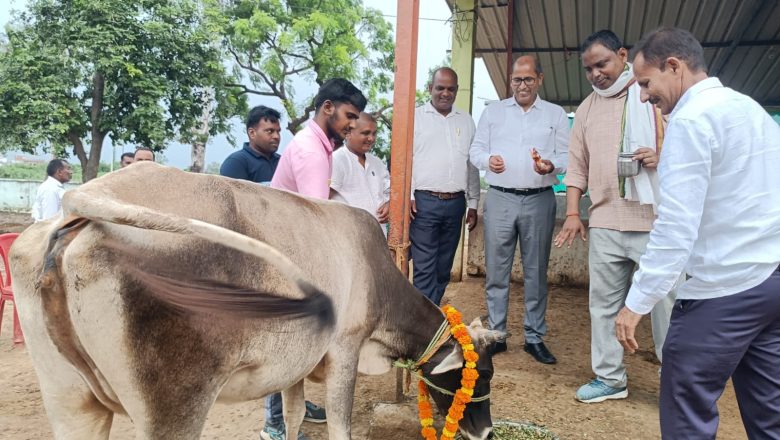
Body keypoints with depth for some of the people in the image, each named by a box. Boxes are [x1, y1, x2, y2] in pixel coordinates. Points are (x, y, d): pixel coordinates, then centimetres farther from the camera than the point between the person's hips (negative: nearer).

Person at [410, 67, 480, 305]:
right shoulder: (415, 116, 4)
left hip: (455, 203, 4)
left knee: (444, 268, 9)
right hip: (424, 202, -4)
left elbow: (472, 164, 16)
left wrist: (473, 204, 12)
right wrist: (408, 196, -10)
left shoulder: (466, 121, 15)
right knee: (424, 268, -5)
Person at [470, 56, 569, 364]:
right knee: (496, 271, 2)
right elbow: (476, 150, 8)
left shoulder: (556, 114, 9)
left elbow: (567, 156, 5)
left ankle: (535, 338, 17)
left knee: (536, 272, 6)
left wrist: (552, 165, -17)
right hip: (500, 199, 0)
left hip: (539, 200, 0)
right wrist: (488, 160, -14)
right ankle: (496, 335, 13)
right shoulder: (493, 111, 11)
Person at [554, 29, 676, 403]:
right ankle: (610, 378, 23)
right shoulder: (586, 109, 13)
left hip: (656, 219, -4)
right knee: (604, 303, 9)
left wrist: (663, 158, -17)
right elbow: (577, 165, 14)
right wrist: (572, 212, 5)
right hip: (605, 221, 4)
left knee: (665, 301, 3)